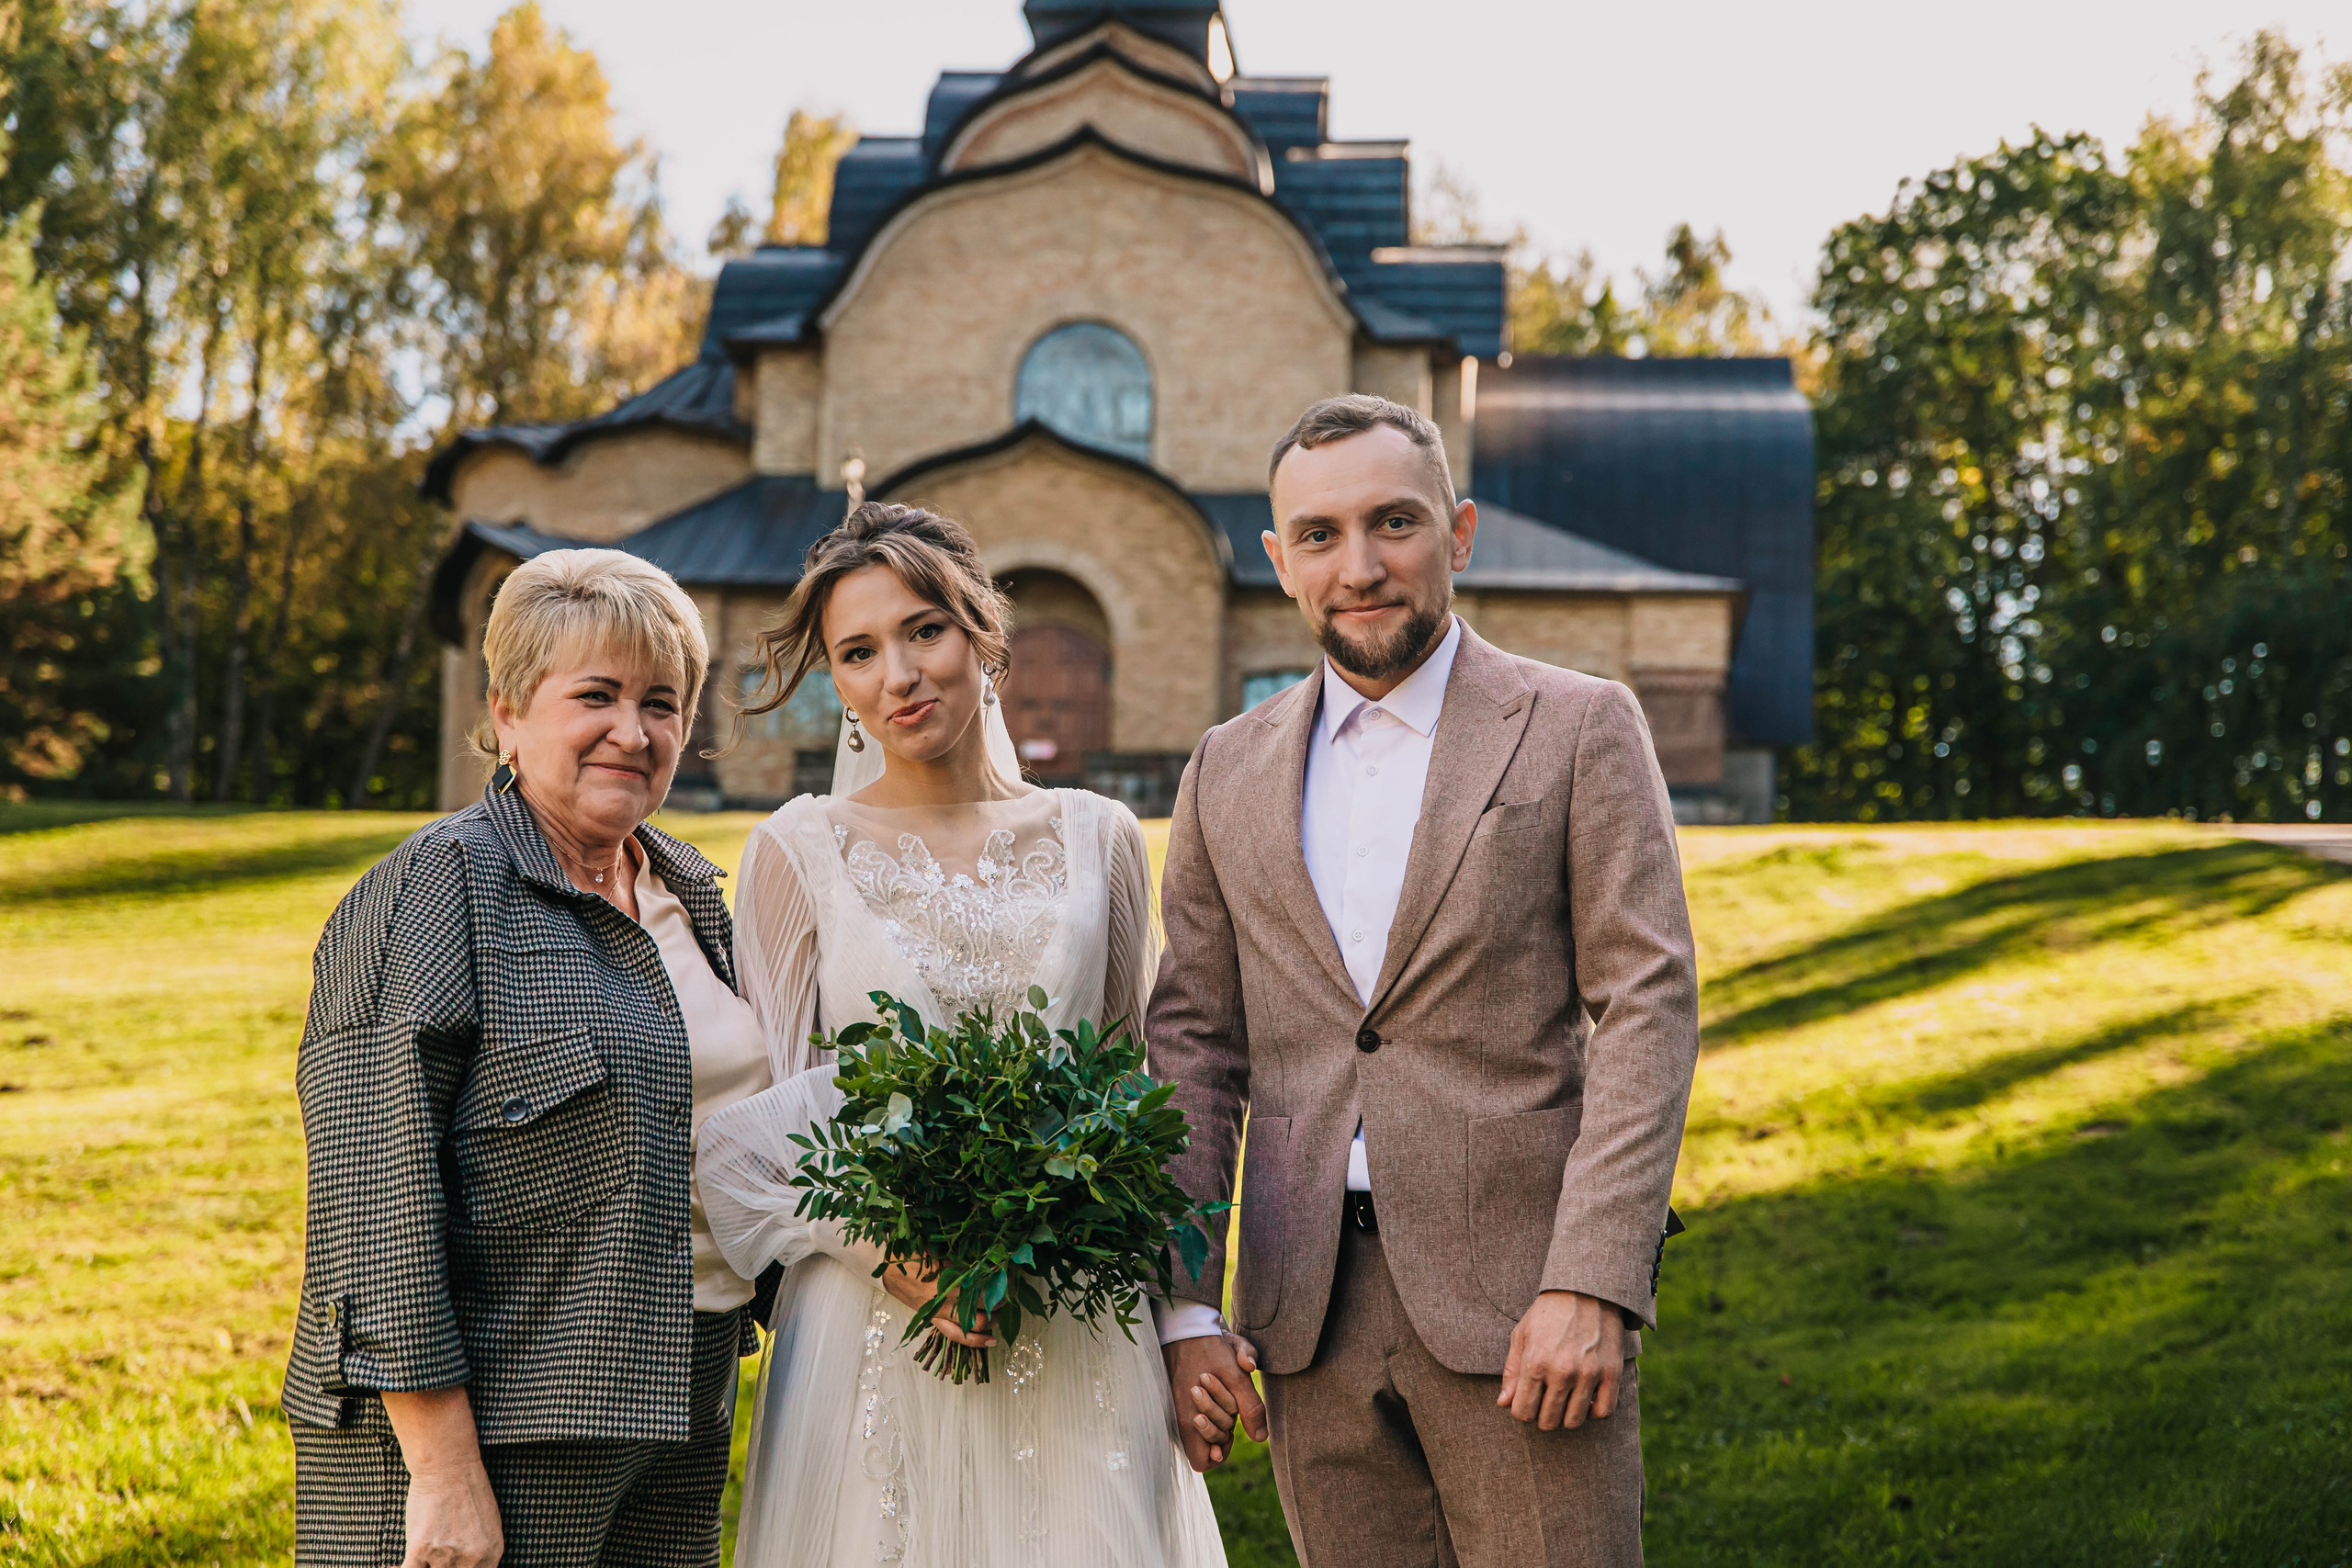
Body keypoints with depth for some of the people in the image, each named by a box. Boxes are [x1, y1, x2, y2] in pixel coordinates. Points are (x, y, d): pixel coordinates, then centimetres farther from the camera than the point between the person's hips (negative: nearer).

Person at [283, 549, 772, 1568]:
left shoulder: (689, 892, 12)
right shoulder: (438, 887, -11)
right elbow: (375, 1186, -18)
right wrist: (443, 1471, -21)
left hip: (680, 1407, 7)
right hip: (487, 1421, -7)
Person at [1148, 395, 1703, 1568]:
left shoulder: (1581, 730, 1)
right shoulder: (1229, 774, 12)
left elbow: (1647, 1006, -5)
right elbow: (1192, 1045, 12)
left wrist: (1591, 1286, -14)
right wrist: (1185, 1306, 4)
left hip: (1519, 1295, -3)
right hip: (1312, 1316, 4)